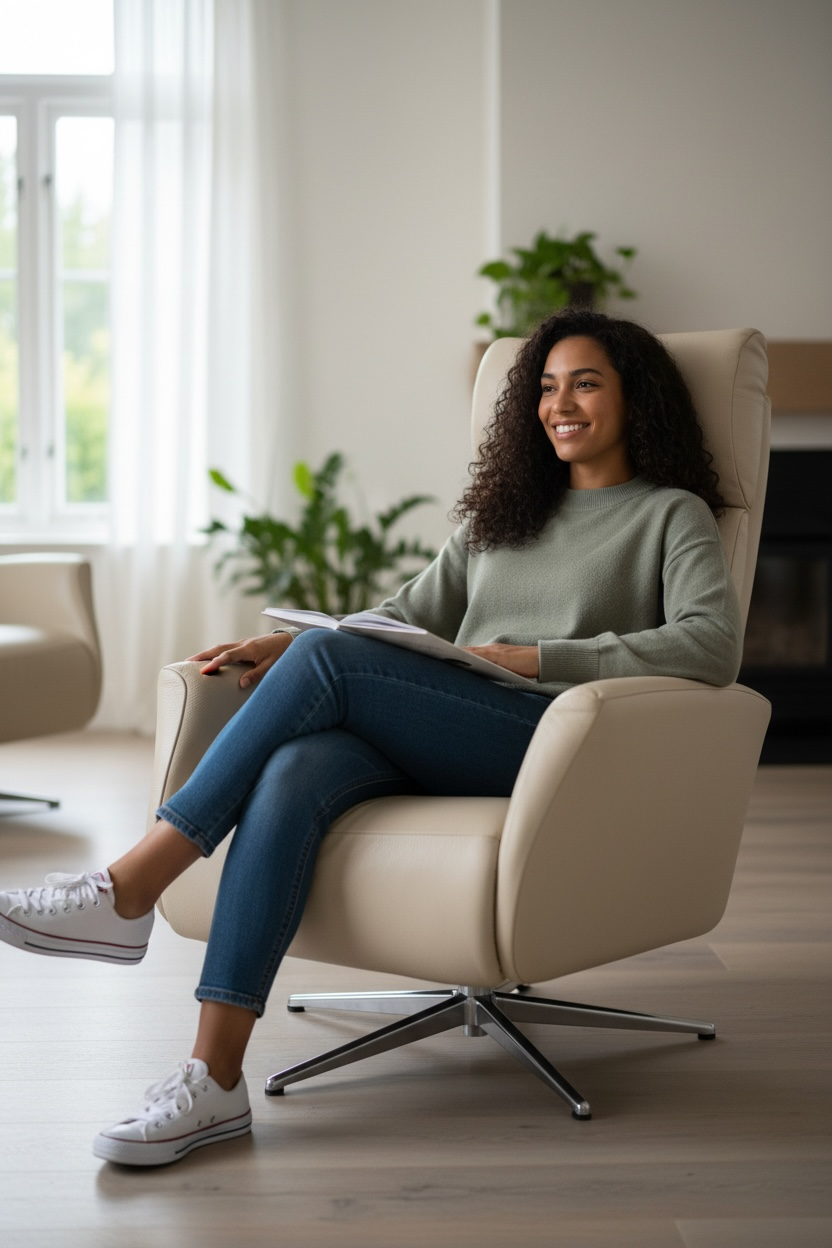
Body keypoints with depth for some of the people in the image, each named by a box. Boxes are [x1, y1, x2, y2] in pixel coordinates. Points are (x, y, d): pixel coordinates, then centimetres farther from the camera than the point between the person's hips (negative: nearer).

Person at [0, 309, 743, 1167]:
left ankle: (128, 892, -23)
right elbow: (412, 612, 24)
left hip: (551, 741, -5)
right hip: (428, 747, 5)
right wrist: (289, 644, 5)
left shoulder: (672, 515, 11)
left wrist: (539, 657, -12)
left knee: (327, 663, -27)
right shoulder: (501, 510, 30)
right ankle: (213, 1079, -34)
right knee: (291, 777, -30)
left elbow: (713, 647, -7)